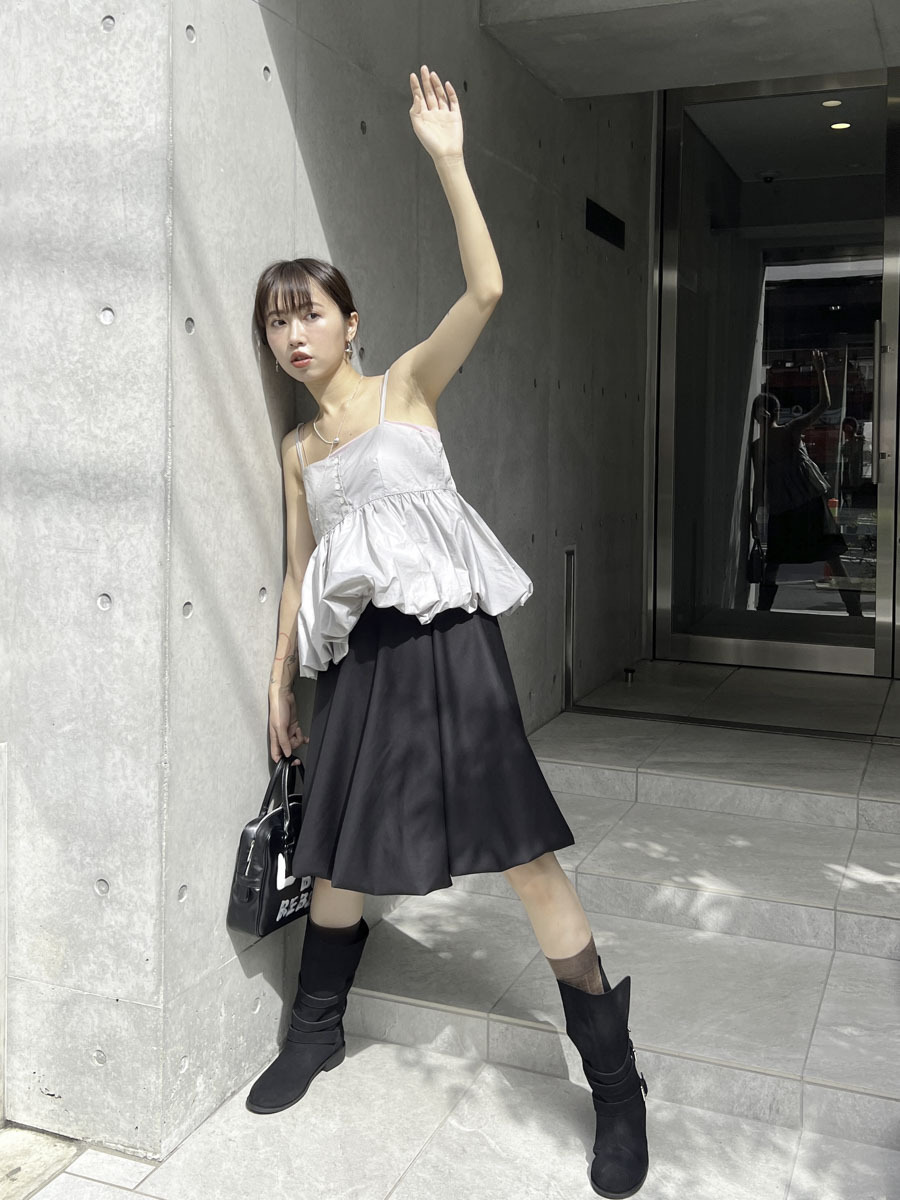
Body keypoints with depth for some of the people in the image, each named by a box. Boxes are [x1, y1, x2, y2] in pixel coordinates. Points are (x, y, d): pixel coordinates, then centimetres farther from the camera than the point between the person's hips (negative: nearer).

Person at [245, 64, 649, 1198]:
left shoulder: (406, 385, 4)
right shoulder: (297, 448, 17)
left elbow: (485, 287, -10)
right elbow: (300, 569, 20)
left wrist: (448, 160, -15)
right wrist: (280, 679, 17)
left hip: (443, 634, -5)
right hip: (356, 655, 5)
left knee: (520, 849, -8)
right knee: (339, 850, 13)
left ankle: (616, 1084, 4)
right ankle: (315, 1028, 37)